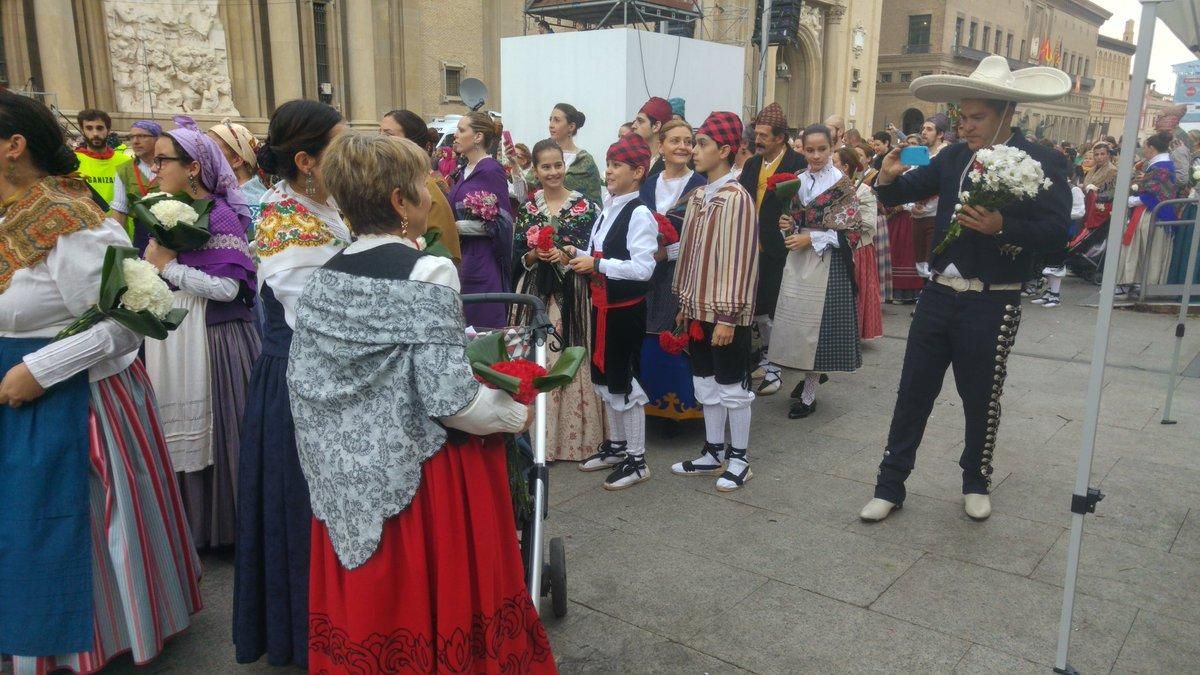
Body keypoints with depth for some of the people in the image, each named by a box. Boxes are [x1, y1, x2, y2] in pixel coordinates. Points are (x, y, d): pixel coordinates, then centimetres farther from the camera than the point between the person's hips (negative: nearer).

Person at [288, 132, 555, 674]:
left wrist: (333, 461, 18)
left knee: (367, 603, 19)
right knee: (432, 598, 11)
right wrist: (517, 414, -4)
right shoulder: (427, 273, -18)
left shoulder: (324, 279, 2)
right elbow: (449, 398, -20)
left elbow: (305, 382, 5)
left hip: (348, 477, 6)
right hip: (424, 474, -6)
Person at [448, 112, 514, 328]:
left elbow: (502, 221, -15)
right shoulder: (464, 170, 14)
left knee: (484, 328, -2)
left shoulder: (491, 171, -11)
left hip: (483, 260, -8)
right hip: (461, 258, 8)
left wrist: (458, 226, -14)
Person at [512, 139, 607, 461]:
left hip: (571, 295, -2)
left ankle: (574, 437, 11)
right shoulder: (526, 208, 10)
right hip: (533, 295, 2)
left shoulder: (585, 206, 1)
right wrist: (534, 255, -11)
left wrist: (565, 257, -16)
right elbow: (516, 257, 9)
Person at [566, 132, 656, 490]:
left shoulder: (640, 214, -16)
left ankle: (637, 459, 13)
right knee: (605, 377, 17)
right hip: (601, 304, 9)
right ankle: (616, 445, 33)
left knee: (626, 381, 0)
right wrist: (578, 254, 0)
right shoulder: (607, 210, 10)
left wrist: (597, 264, -22)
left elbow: (643, 268, -22)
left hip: (626, 308, -9)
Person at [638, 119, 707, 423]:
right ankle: (656, 404, 19)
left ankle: (684, 406, 12)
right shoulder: (648, 185, 12)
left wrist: (669, 251, -15)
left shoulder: (700, 185, -3)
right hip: (651, 276, 4)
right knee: (650, 345, 4)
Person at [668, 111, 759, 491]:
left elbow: (739, 260, -18)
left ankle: (738, 459, 19)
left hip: (727, 312, -8)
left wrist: (728, 315, -20)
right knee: (706, 384, 16)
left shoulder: (737, 198, -15)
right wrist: (685, 303, 14)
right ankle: (714, 453, 29)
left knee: (733, 387, 5)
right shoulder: (697, 197, 9)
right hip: (699, 308, 8)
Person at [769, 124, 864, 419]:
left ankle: (808, 395, 10)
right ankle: (813, 373, 32)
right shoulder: (798, 180, 8)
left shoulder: (841, 183, -9)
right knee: (796, 320, 8)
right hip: (798, 259, 6)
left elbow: (851, 231, -11)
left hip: (826, 262, -6)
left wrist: (811, 238, -17)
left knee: (816, 322, 0)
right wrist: (788, 225, -4)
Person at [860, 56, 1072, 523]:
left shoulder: (1042, 163, -8)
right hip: (939, 295, 5)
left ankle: (976, 484, 33)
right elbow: (904, 193, 9)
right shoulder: (953, 157, 6)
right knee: (913, 393, 9)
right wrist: (888, 177, -13)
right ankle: (890, 486, 20)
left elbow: (1056, 233, -15)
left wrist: (1001, 227, -29)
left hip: (991, 305, -4)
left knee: (981, 400, 11)